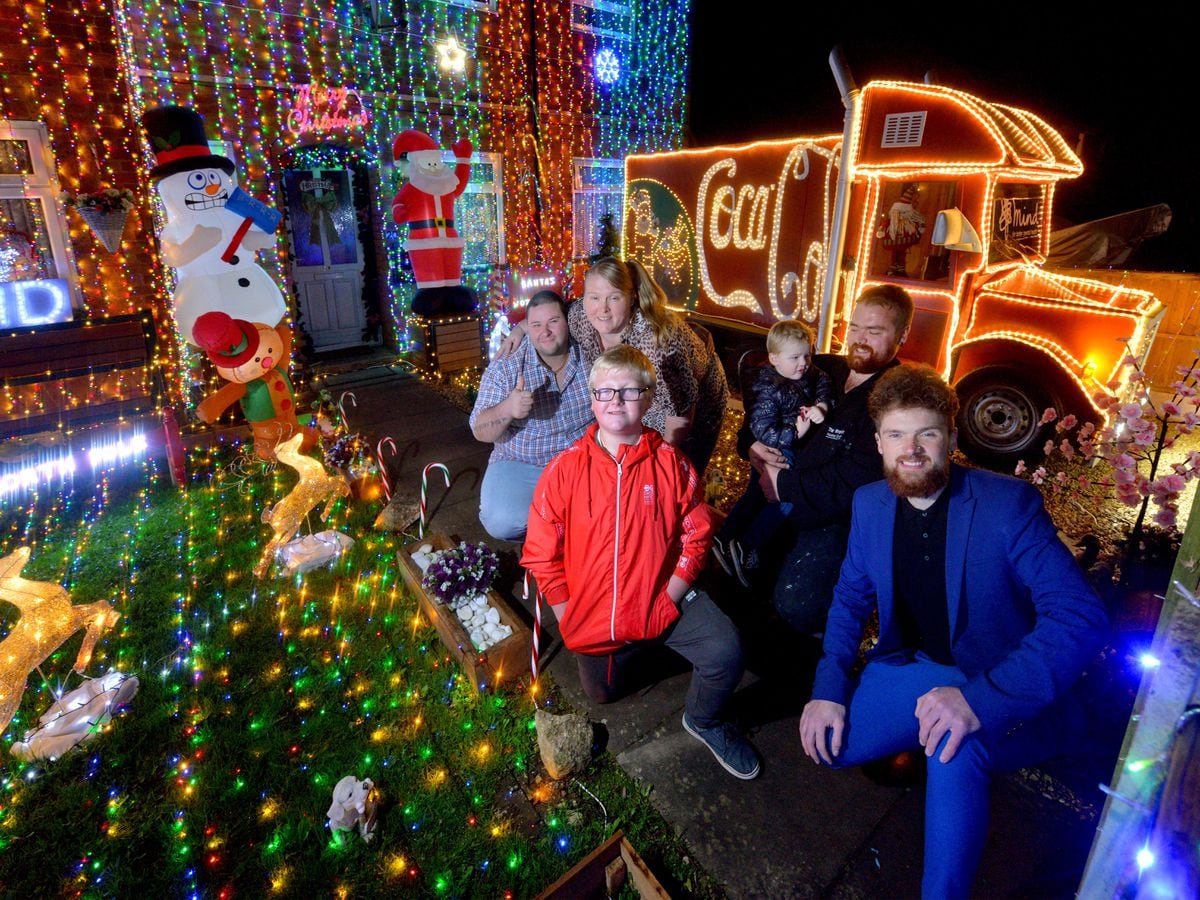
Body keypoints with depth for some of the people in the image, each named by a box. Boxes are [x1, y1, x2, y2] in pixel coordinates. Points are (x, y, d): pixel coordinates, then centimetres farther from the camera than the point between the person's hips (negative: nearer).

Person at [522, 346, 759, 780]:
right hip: (593, 617, 2)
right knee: (604, 692, 21)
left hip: (664, 601, -1)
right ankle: (642, 648, 53)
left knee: (725, 651, -22)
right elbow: (541, 551, -6)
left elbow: (695, 536, -4)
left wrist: (667, 597, -12)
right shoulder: (566, 468, -13)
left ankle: (703, 721, 13)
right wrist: (567, 616, -6)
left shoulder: (671, 464, -12)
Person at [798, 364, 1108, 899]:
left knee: (954, 746, -35)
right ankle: (920, 738, 20)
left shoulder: (1009, 503, -20)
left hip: (1002, 689, -5)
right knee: (828, 744, -10)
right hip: (913, 668, 5)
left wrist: (981, 700, -39)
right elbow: (851, 598, 4)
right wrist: (829, 688, -10)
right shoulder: (870, 503, -4)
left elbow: (1081, 615, -26)